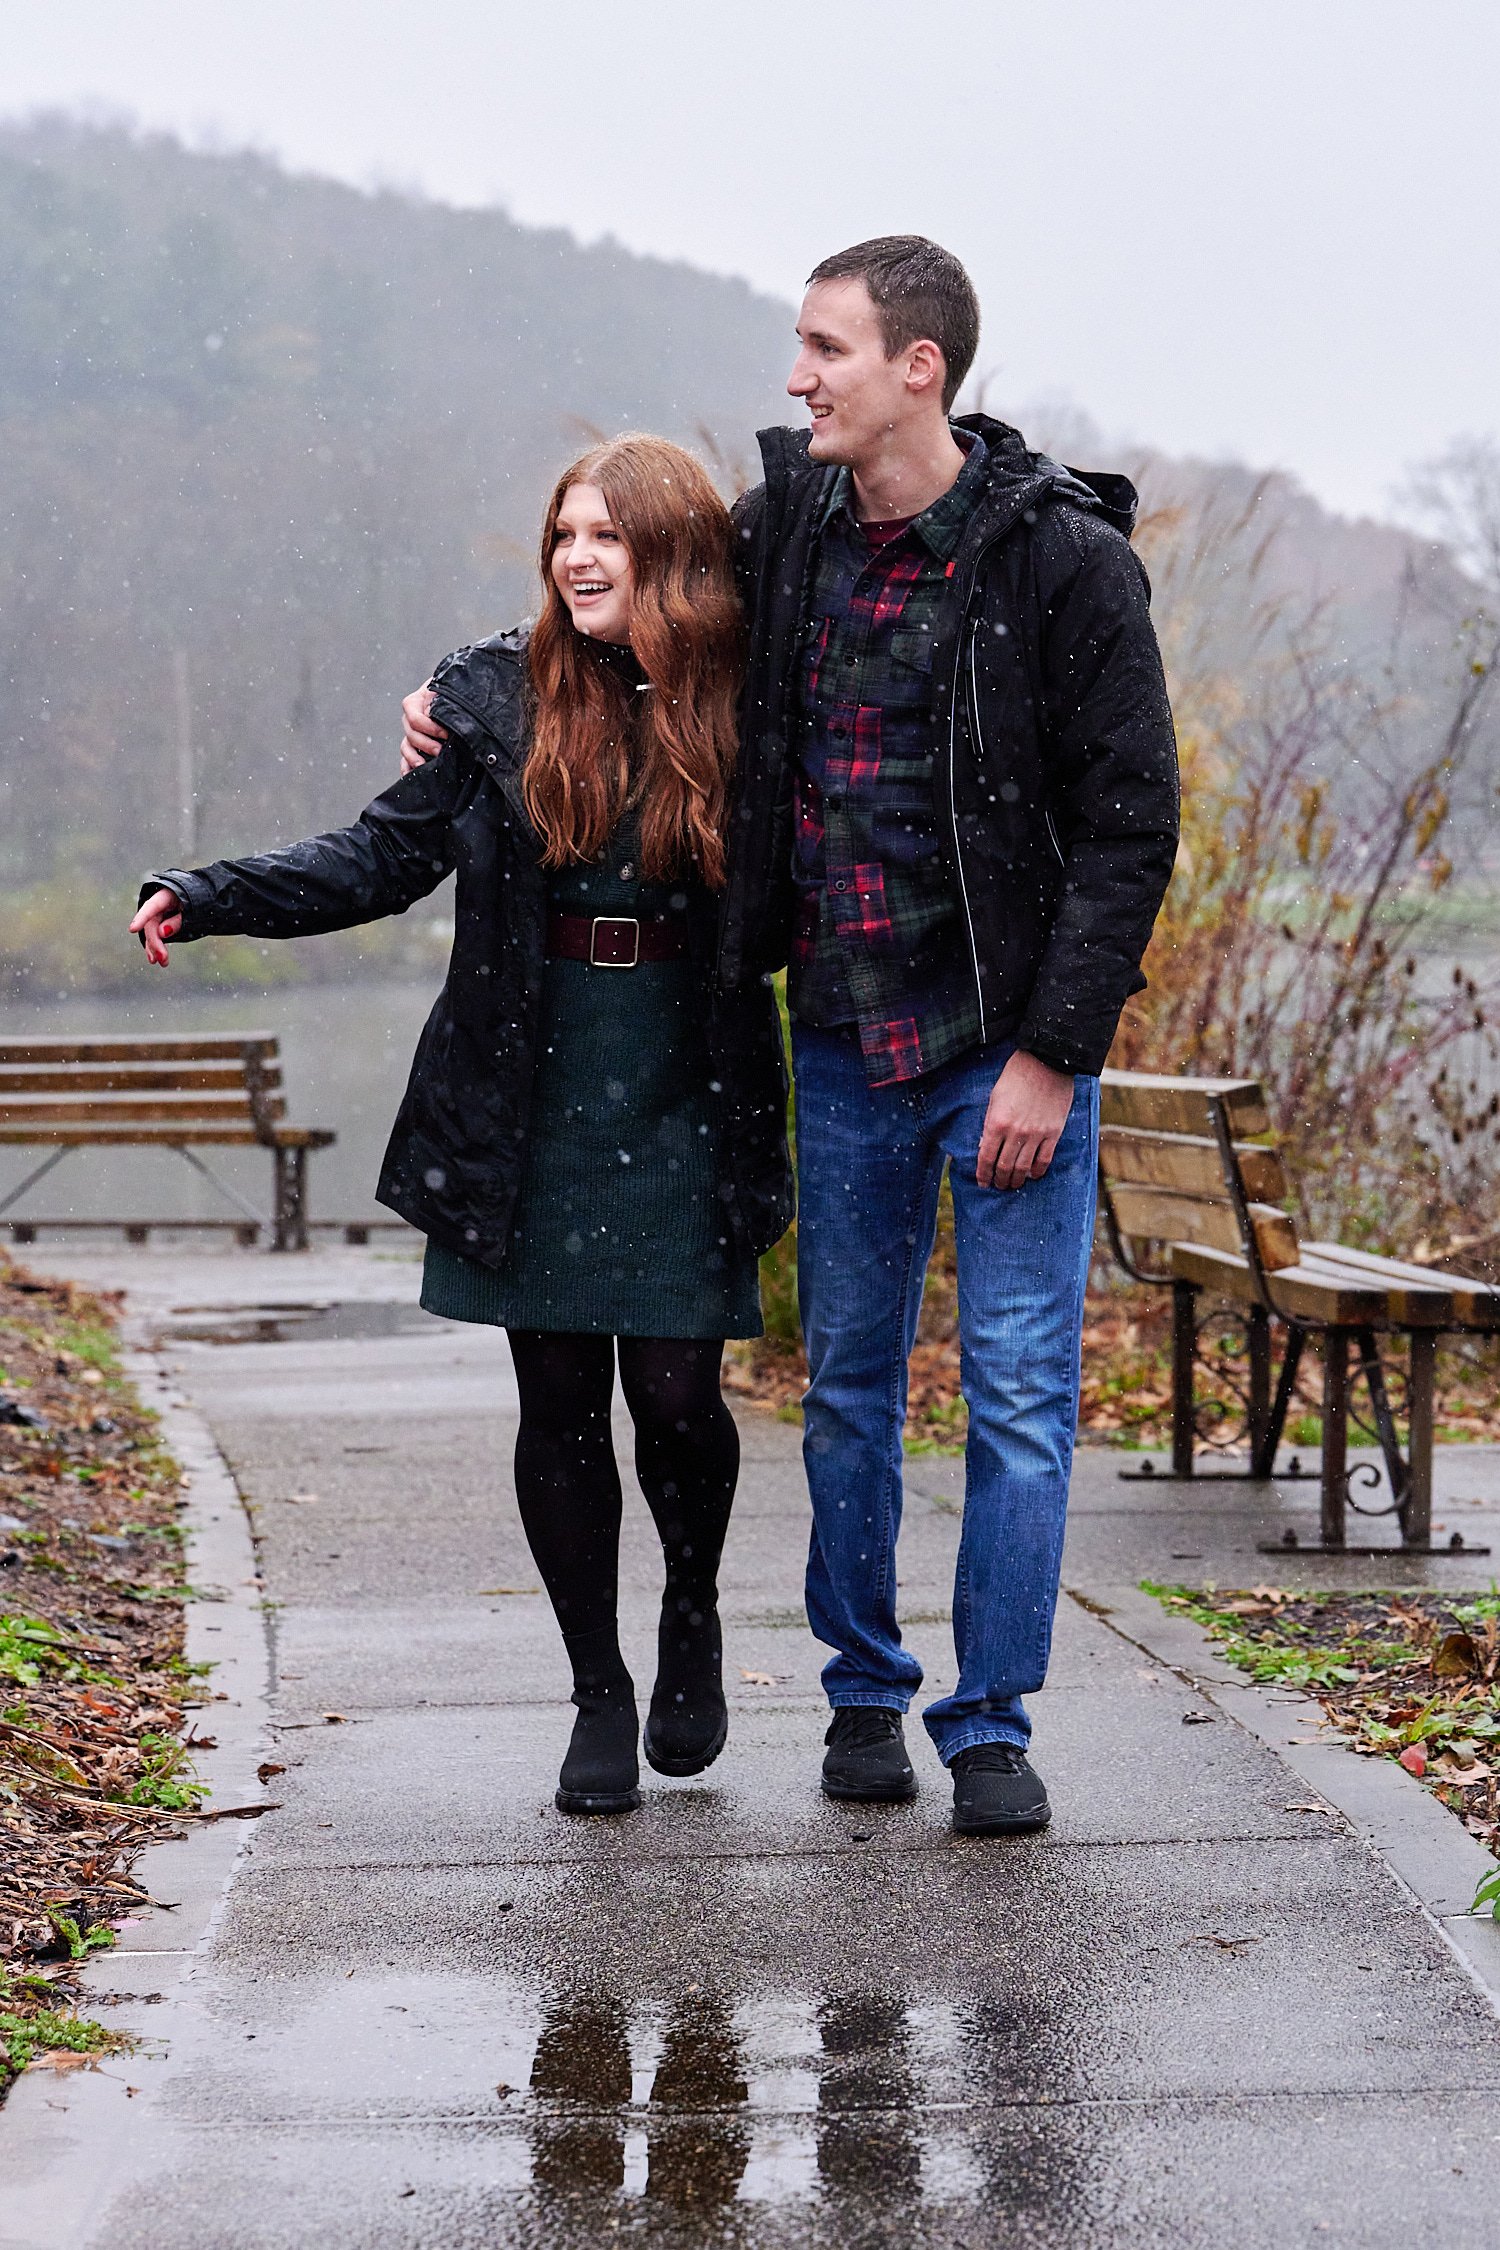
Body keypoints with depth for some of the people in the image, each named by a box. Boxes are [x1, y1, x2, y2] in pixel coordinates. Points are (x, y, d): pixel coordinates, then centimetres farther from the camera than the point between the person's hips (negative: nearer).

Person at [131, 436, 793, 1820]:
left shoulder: (741, 707, 0)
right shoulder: (500, 697, 2)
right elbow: (389, 854, 0)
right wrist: (211, 898, -10)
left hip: (684, 1117, -1)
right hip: (530, 1115, 1)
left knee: (676, 1394, -3)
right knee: (561, 1402, 3)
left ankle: (693, 1623, 27)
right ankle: (600, 1697, 18)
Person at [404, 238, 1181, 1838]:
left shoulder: (1066, 557, -12)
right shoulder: (785, 528, 3)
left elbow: (1130, 822, -11)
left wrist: (1054, 1052, -15)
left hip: (1014, 1044, -4)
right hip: (844, 1046, 5)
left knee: (1020, 1390, -2)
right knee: (848, 1382, 12)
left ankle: (991, 1726, 10)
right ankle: (865, 1694, 27)